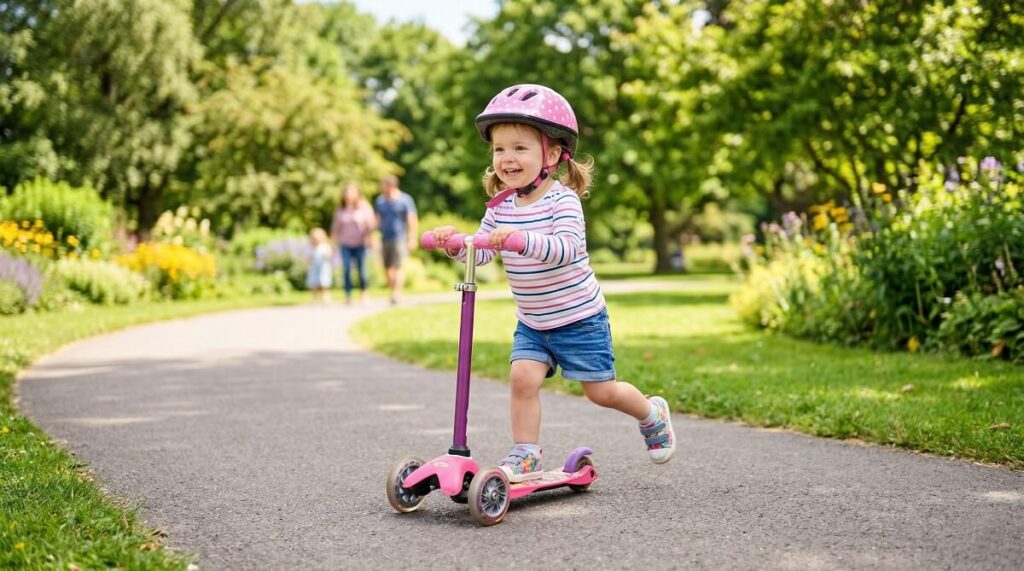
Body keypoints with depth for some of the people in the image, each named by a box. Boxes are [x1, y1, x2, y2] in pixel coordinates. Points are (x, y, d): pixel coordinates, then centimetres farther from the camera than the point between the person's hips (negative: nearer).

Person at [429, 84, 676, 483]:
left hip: (580, 319, -5)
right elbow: (479, 252, -2)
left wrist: (521, 238, -51)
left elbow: (566, 248, -36)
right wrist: (453, 241, -23)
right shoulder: (500, 206, -1)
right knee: (522, 378, -15)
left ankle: (653, 415, 34)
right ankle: (525, 456, -4)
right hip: (531, 324, 5)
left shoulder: (563, 200, -20)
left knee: (601, 391, 5)